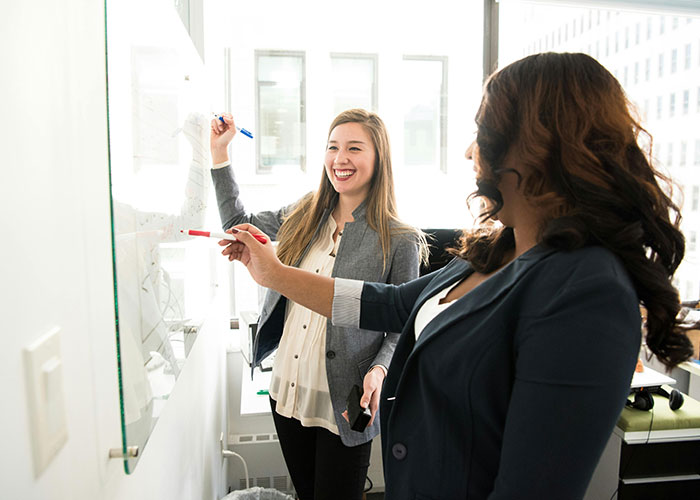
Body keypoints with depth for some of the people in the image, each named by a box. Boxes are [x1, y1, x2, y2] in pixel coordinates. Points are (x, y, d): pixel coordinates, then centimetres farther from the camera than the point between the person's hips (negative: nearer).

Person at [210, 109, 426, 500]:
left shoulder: (399, 241, -12)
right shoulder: (302, 217, 2)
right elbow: (238, 223, 14)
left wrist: (379, 370, -24)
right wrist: (220, 151, 10)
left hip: (344, 407, -5)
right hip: (287, 394, 5)